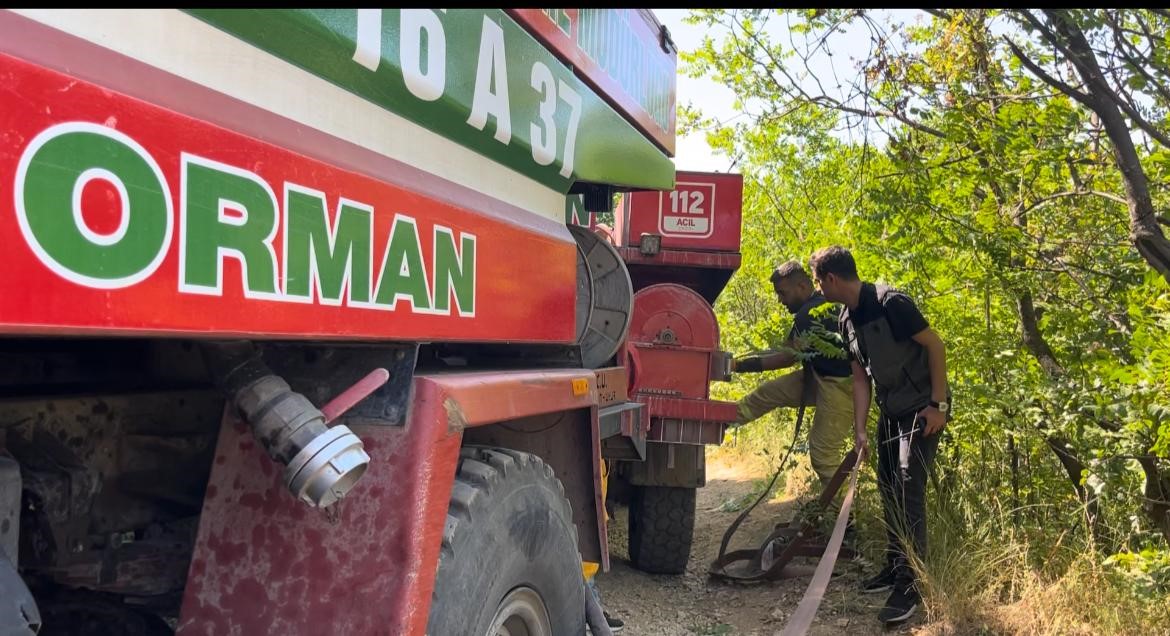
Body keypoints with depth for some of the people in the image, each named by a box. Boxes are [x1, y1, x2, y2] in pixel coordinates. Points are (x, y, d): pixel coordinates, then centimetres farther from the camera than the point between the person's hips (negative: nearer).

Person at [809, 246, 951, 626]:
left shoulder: (891, 304, -23)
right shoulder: (847, 320, 3)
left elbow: (935, 345, -18)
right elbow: (860, 377, 6)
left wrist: (938, 404, -19)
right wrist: (859, 431, 3)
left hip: (921, 408, -8)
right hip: (890, 410, 8)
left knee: (908, 490, -12)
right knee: (888, 489, 12)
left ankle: (911, 585, -6)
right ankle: (895, 567, 25)